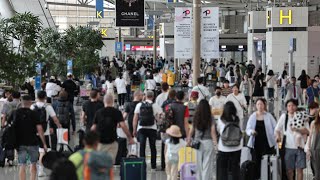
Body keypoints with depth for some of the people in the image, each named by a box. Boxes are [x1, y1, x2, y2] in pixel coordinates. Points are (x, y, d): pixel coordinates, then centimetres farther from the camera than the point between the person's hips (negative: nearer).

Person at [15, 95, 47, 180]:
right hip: (32, 143, -1)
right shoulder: (34, 114, -6)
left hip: (20, 143, 1)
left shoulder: (15, 113, 1)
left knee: (22, 166, 3)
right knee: (33, 164, 16)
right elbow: (39, 129, -10)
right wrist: (44, 144, -5)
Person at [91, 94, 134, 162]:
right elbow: (123, 126, -13)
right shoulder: (116, 112, -3)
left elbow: (93, 128, 4)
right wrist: (130, 138, -8)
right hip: (112, 142, -1)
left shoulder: (98, 112, 2)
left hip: (100, 141, 1)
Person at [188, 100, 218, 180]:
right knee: (207, 164, 4)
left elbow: (191, 132, 3)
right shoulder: (211, 119, -8)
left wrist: (188, 141, 15)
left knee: (199, 164, 14)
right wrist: (216, 144, -9)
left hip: (197, 142, 3)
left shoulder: (195, 118, -1)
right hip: (208, 142, -2)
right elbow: (213, 132, -10)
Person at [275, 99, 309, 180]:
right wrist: (278, 136, -11)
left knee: (299, 169, 0)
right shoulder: (284, 116, 6)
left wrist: (297, 130, -20)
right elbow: (277, 129, 9)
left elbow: (307, 131, -3)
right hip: (288, 147, 0)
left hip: (300, 146, 0)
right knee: (289, 169, 2)